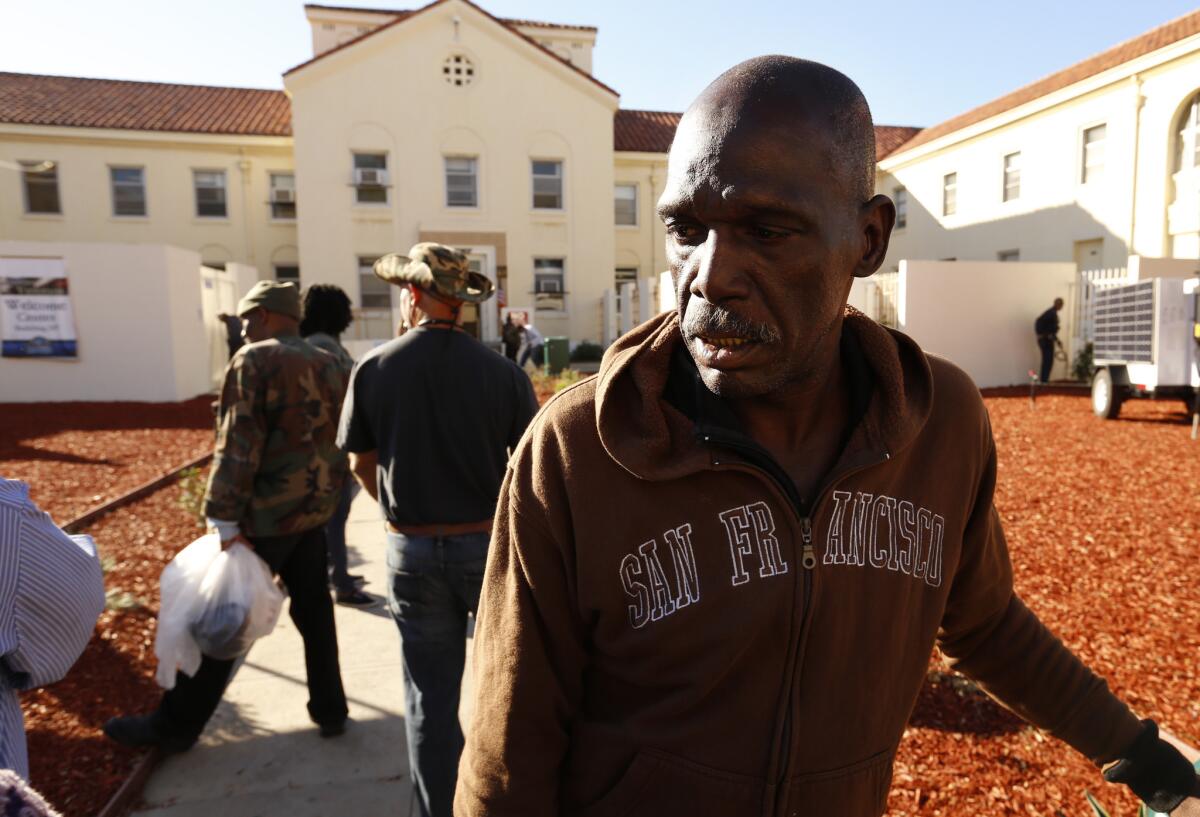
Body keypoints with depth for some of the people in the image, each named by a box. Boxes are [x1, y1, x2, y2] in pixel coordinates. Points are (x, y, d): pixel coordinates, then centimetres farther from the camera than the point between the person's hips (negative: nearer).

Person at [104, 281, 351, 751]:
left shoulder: (254, 360, -12)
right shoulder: (328, 365, 8)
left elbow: (237, 447, -18)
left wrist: (225, 520, -17)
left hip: (267, 515, -6)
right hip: (316, 509, 7)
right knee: (314, 610, 15)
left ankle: (175, 726, 22)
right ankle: (330, 711, 24)